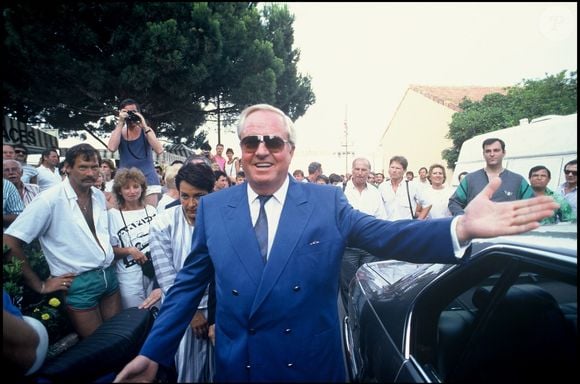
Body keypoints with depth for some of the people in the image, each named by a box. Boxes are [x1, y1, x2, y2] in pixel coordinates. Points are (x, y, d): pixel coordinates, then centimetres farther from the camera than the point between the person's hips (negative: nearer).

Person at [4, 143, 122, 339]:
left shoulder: (99, 196, 5)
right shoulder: (49, 200, -15)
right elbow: (9, 242, -16)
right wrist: (39, 285, -12)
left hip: (109, 275, 6)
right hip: (79, 283, -6)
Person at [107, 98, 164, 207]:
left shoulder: (146, 130, 5)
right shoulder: (118, 132, 9)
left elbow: (159, 150, -11)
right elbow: (112, 148, -13)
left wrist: (144, 127, -13)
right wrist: (120, 123, -10)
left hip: (148, 180, -1)